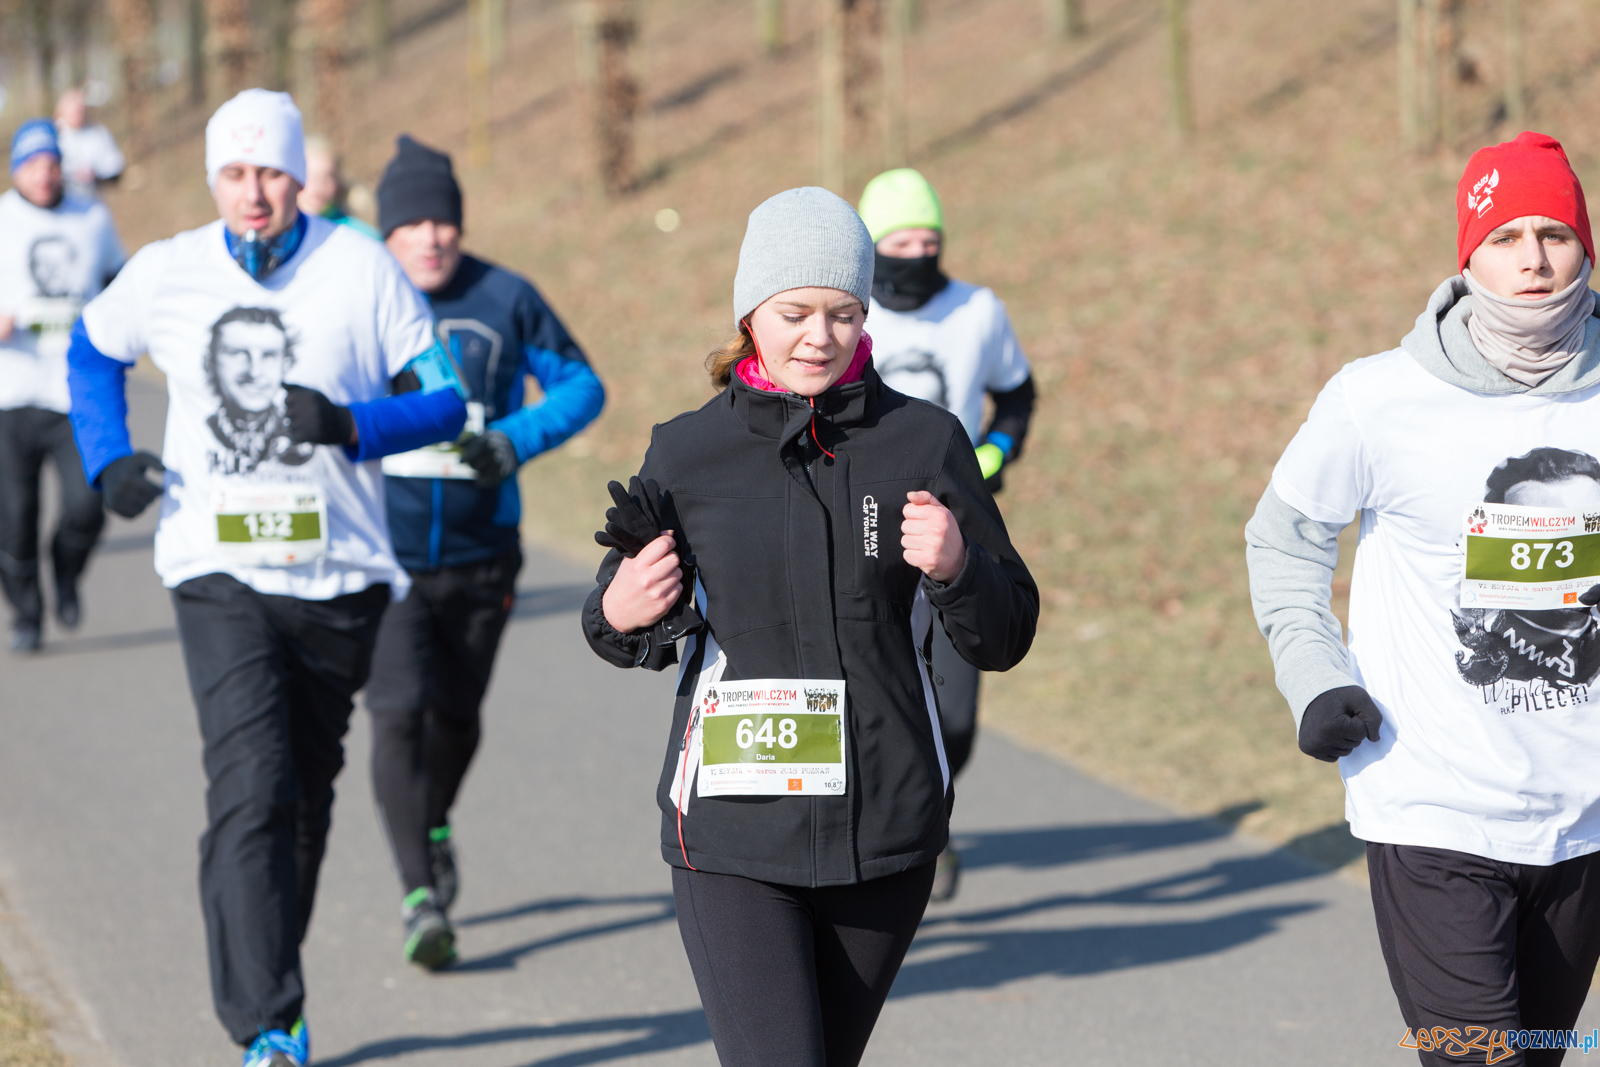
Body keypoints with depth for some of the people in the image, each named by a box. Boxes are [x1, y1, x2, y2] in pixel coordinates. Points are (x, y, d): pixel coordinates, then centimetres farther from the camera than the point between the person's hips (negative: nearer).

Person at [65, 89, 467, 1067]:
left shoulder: (363, 269, -4)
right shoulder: (167, 273, 1)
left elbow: (445, 401, -2)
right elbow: (93, 350, 21)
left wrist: (352, 425, -21)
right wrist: (109, 458, 5)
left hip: (340, 574, 1)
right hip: (221, 573, -1)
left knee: (307, 795, 14)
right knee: (251, 790, -16)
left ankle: (266, 983, 36)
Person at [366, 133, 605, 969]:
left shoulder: (506, 299, -5)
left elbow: (581, 385, 2)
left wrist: (514, 441, -14)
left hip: (480, 555, 2)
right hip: (384, 555, -2)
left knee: (456, 717, 16)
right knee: (399, 712, -17)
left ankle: (434, 827, 47)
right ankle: (420, 896, -16)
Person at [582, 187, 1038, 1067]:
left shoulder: (925, 442, 1)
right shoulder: (685, 454, 1)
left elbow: (1004, 639, 3)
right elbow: (646, 639, 13)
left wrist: (956, 566, -17)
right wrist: (619, 616, -10)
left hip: (884, 830, 2)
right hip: (731, 832, -2)